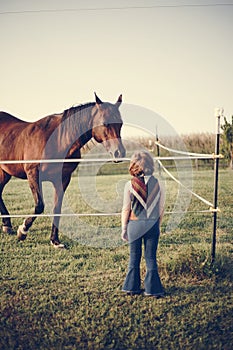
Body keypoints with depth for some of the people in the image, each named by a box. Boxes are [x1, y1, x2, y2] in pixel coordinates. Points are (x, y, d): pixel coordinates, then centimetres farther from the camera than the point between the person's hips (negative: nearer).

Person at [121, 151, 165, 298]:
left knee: (134, 257, 12)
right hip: (152, 225, 1)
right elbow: (161, 208, 3)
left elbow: (126, 209, -5)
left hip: (135, 225, -1)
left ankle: (132, 287, 21)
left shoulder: (130, 185, -7)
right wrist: (158, 225, 15)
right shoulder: (156, 184, -2)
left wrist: (124, 228, 4)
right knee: (151, 257, 9)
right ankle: (153, 289, 11)